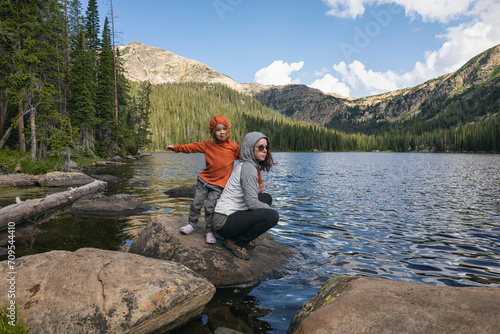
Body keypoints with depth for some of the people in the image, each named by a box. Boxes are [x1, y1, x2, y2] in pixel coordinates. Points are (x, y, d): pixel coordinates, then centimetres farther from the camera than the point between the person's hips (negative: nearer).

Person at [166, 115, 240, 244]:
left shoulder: (233, 147, -3)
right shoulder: (208, 145, 4)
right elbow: (192, 147, 10)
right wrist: (176, 147, 10)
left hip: (218, 184, -3)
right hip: (204, 180, 3)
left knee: (210, 207, -6)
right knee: (196, 203, 7)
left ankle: (209, 231, 11)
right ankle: (191, 224, 29)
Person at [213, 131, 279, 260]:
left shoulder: (244, 165, 13)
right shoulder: (248, 167, -17)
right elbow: (252, 203, -19)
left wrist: (256, 192, 5)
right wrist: (270, 209, -3)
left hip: (232, 214, 10)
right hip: (224, 222, -10)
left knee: (266, 197, 14)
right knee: (272, 216, -21)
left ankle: (242, 237, 13)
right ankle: (235, 241, -4)